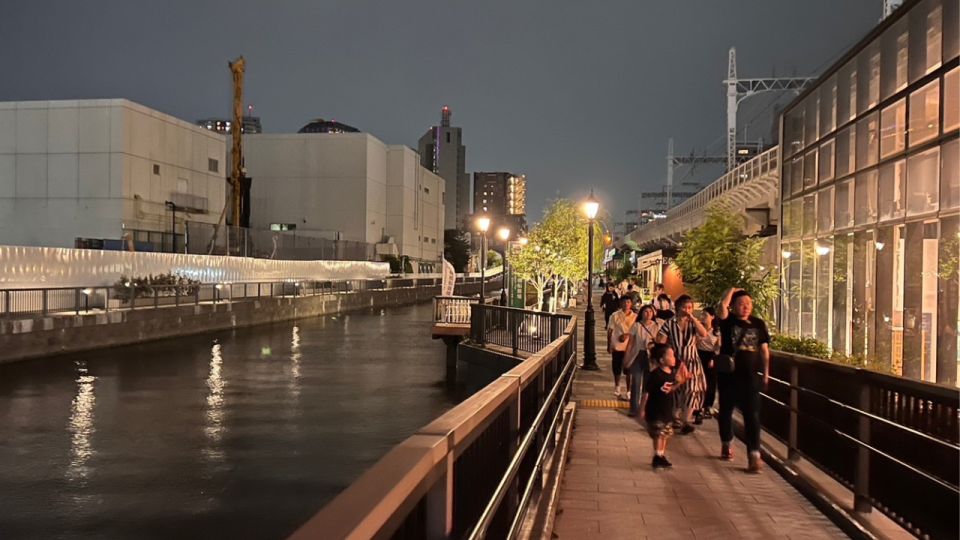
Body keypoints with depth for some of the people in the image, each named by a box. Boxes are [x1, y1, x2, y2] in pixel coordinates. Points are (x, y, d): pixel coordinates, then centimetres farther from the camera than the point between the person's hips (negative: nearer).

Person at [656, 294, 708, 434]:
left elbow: (704, 334, -18)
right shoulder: (670, 323, -4)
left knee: (691, 390, -8)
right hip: (674, 361, -1)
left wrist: (692, 318, -17)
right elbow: (660, 343, -5)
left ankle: (685, 421, -5)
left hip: (691, 361, 1)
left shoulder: (693, 323, 1)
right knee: (674, 391, 8)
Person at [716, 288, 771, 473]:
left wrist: (766, 373, 7)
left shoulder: (758, 324, 5)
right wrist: (731, 291, -7)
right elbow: (722, 306, -24)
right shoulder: (728, 320, -3)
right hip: (728, 374, -1)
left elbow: (764, 349, 9)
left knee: (752, 414, -5)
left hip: (750, 376, 1)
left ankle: (754, 456, -9)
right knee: (726, 410, 13)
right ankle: (726, 446, 33)